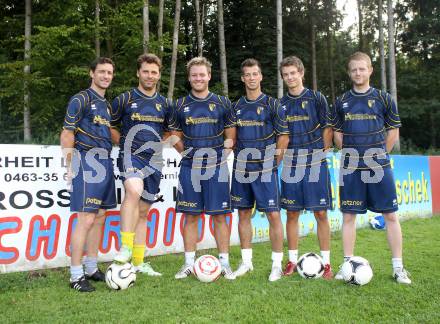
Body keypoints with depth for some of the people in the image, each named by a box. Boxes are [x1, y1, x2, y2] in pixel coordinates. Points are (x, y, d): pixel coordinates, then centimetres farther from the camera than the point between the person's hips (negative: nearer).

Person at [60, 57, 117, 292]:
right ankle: (76, 276, -1)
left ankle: (91, 269, 21)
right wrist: (71, 166, -14)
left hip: (105, 163, 8)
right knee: (86, 219, -10)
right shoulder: (81, 99, -5)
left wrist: (107, 162, 17)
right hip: (87, 162, -8)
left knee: (99, 218, 10)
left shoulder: (106, 104, 19)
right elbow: (67, 134, -9)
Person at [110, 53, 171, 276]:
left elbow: (169, 131, 25)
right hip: (131, 156, -4)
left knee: (143, 211, 9)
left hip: (154, 161, 4)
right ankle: (125, 247, -30)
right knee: (134, 190, -35)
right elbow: (110, 126, 9)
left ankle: (138, 262, 18)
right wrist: (124, 143, -1)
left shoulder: (164, 104, 13)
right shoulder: (124, 99, 2)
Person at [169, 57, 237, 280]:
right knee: (190, 216, 6)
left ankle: (224, 263, 14)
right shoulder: (181, 105, 8)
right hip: (189, 168, 1)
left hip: (216, 167, -1)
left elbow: (231, 134, 10)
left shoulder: (222, 103, 6)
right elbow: (175, 135, 14)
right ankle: (189, 264, 17)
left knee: (219, 216, 3)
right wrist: (185, 151, -1)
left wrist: (226, 147, -7)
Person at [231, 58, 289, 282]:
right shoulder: (236, 107, 10)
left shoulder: (272, 104, -1)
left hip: (265, 170, -4)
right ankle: (246, 261, 21)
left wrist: (273, 163, -4)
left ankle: (277, 264, 8)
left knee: (273, 215, -4)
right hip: (241, 169, 4)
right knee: (243, 214, 9)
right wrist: (239, 157, 7)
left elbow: (284, 136, -2)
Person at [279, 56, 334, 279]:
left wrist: (321, 153, -2)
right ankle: (293, 261, 18)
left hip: (315, 162, -3)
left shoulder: (316, 98, 1)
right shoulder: (280, 104, 10)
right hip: (291, 164, 3)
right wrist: (282, 156, 6)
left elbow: (327, 129, 3)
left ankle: (326, 262, 11)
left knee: (320, 213, 0)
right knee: (292, 214, 7)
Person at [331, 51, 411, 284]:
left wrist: (378, 155, 3)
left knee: (390, 215, 1)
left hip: (378, 166, -1)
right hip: (350, 167, 2)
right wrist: (351, 155, 6)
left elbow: (393, 132, 7)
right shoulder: (342, 101, 8)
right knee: (348, 215, 5)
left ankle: (398, 267, 12)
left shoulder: (383, 98, 3)